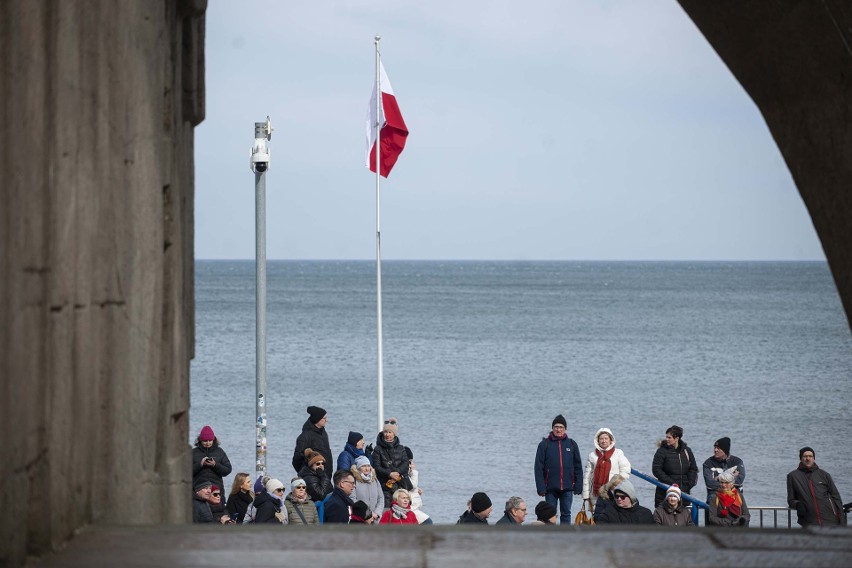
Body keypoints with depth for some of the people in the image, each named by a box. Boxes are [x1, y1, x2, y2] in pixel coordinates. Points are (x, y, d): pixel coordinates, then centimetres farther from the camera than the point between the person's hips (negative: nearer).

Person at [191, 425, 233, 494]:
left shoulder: (219, 451, 10)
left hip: (217, 487, 1)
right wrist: (200, 464, -14)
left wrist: (215, 465, -12)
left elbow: (228, 470, 4)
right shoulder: (194, 452, 7)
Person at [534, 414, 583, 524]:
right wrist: (541, 488, -9)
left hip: (567, 487, 2)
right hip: (551, 487, -1)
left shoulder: (571, 444, 7)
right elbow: (539, 468, -2)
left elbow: (578, 467, 9)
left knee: (566, 514, 6)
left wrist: (578, 486, 2)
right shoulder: (544, 444, 0)